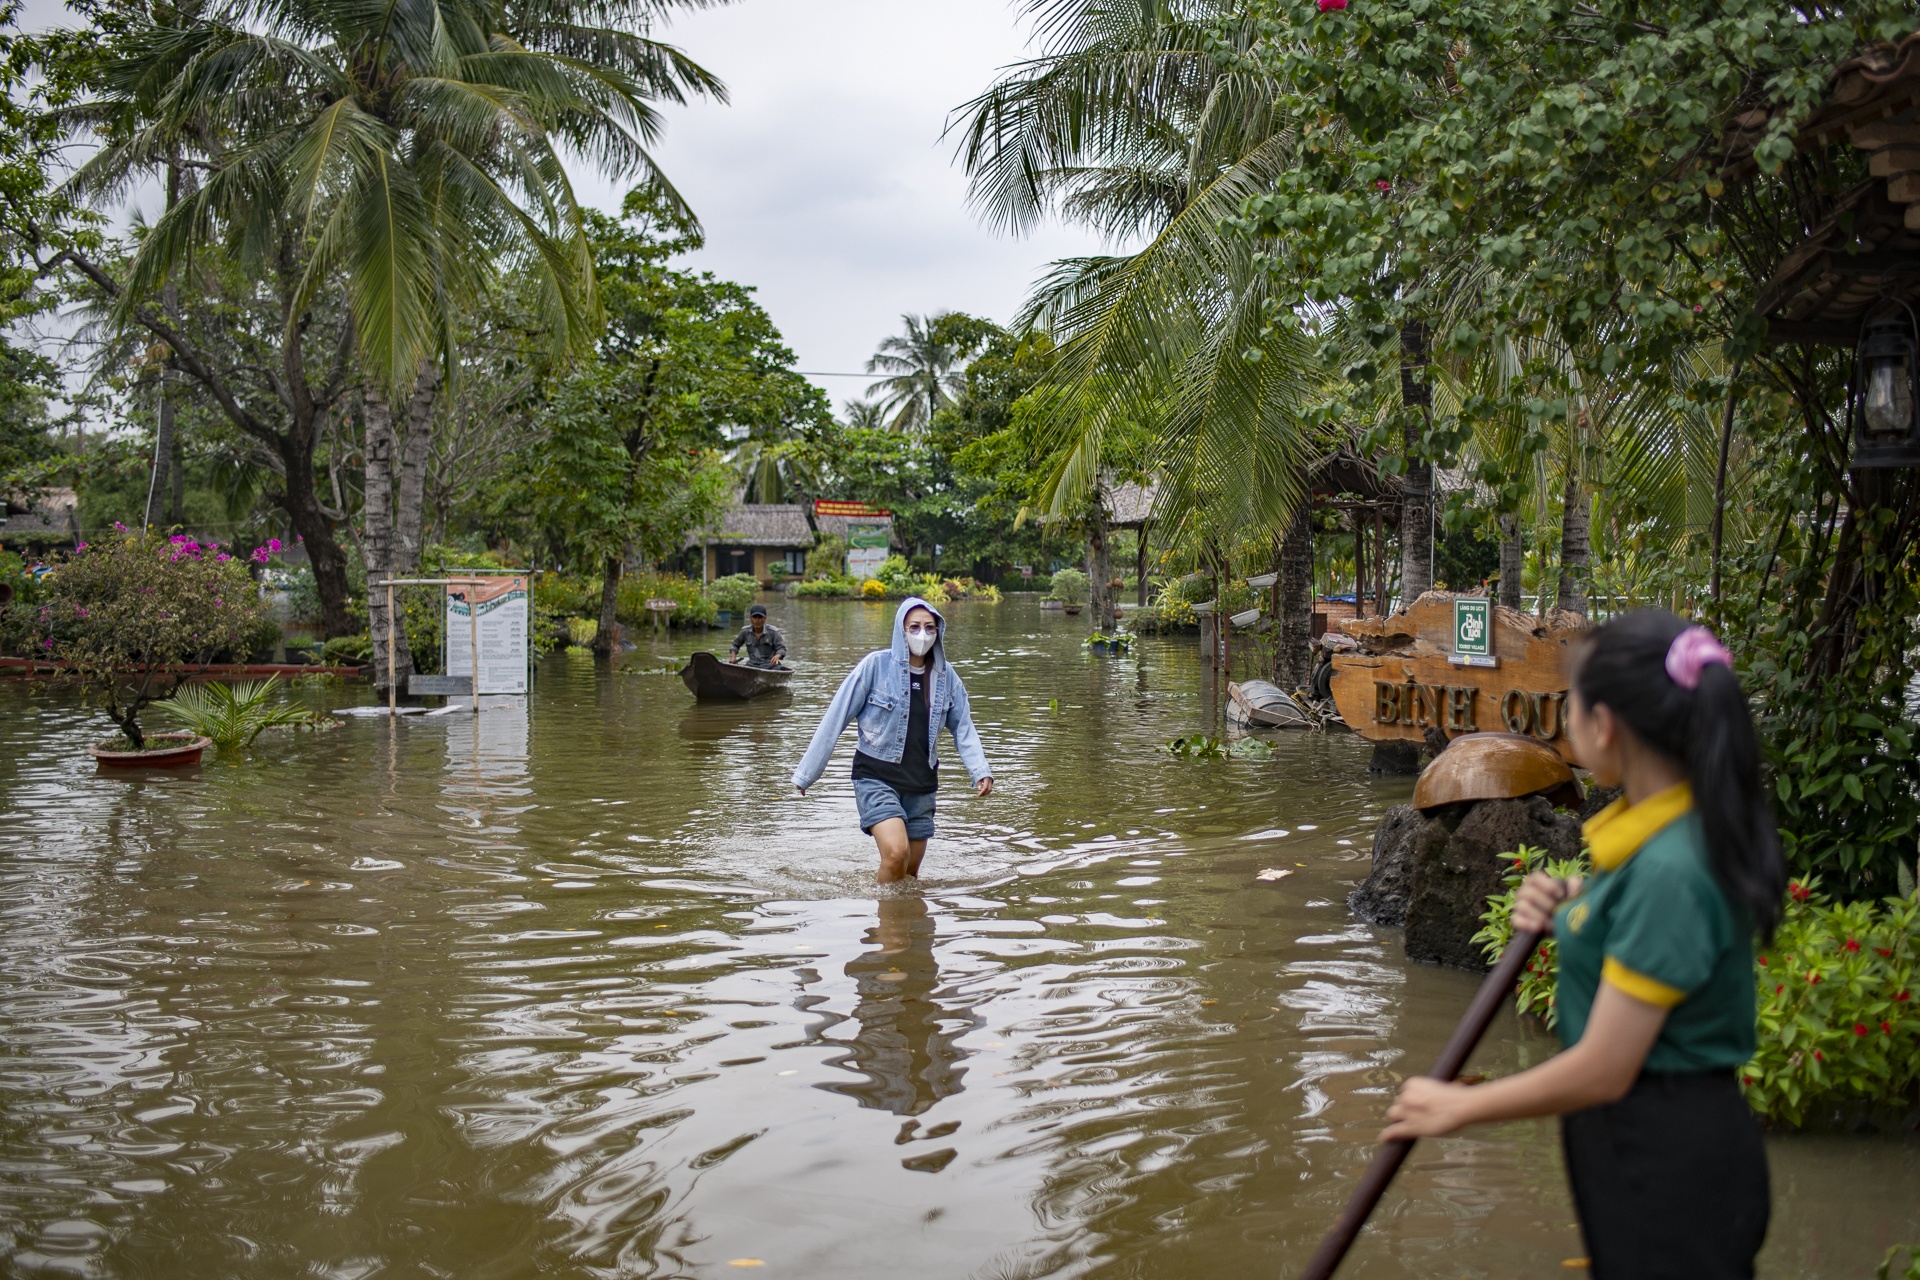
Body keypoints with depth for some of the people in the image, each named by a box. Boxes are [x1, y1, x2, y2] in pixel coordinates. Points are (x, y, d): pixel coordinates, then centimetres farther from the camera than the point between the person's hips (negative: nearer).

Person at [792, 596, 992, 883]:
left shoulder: (946, 676, 3)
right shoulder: (876, 665, -10)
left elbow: (963, 728, 10)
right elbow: (835, 718, -6)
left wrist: (980, 771, -6)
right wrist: (807, 773, -5)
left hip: (921, 785, 5)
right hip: (876, 778, -4)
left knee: (911, 872, 10)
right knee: (896, 852, -23)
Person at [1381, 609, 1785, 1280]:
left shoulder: (1670, 868, -27)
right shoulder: (1655, 823, 0)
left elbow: (1603, 1071, -24)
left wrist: (1455, 1107, -12)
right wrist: (1571, 911, -2)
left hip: (1671, 1156, -9)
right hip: (1637, 1139, 9)